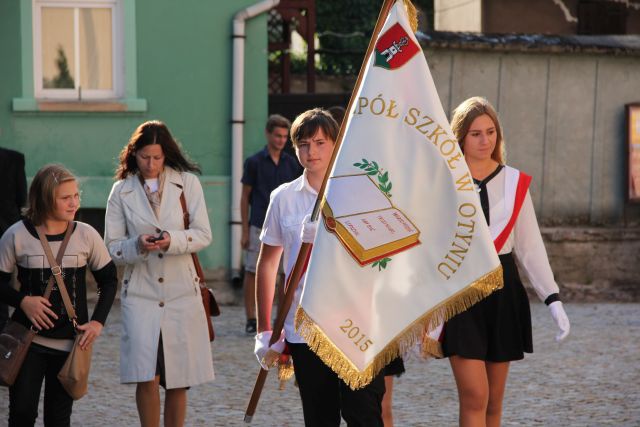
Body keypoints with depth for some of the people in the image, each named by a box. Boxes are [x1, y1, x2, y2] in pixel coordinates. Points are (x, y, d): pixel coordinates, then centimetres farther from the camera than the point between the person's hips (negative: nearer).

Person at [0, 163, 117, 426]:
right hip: (28, 340, -1)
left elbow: (109, 280, 8)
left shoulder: (86, 235, -2)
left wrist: (98, 321, -3)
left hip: (70, 343, 1)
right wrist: (22, 300, -16)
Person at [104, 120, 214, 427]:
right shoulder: (122, 191, 3)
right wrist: (138, 246, -16)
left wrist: (172, 240, -19)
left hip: (181, 291, 1)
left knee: (178, 381, 6)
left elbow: (203, 235, -1)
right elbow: (112, 246, 4)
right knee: (147, 378, -10)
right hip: (140, 293, 0)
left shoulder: (187, 183, 2)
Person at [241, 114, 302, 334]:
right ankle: (251, 320, 4)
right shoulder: (254, 162, 0)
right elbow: (245, 197, 1)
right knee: (252, 272, -2)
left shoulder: (292, 164, 9)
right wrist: (245, 230, -4)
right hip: (259, 227, -3)